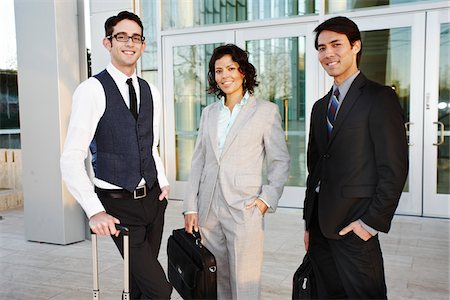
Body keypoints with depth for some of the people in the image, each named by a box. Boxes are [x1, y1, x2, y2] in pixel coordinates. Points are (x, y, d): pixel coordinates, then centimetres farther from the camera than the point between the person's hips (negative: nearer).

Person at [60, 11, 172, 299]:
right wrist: (95, 211, -24)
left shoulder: (151, 92, 8)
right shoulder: (93, 90, -13)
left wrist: (163, 182, 6)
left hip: (152, 198, 6)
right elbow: (71, 159, -18)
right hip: (118, 203, -6)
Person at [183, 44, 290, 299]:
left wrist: (267, 198, -10)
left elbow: (281, 162, 1)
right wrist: (191, 207, 7)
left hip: (245, 211, -4)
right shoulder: (209, 113, 12)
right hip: (208, 211, 4)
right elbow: (198, 162, 12)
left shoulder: (266, 111, -1)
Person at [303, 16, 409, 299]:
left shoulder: (380, 97, -7)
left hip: (354, 224, -6)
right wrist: (309, 223, 14)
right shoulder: (321, 107, 15)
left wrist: (373, 222, -14)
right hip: (320, 223, 7)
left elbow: (395, 168, -11)